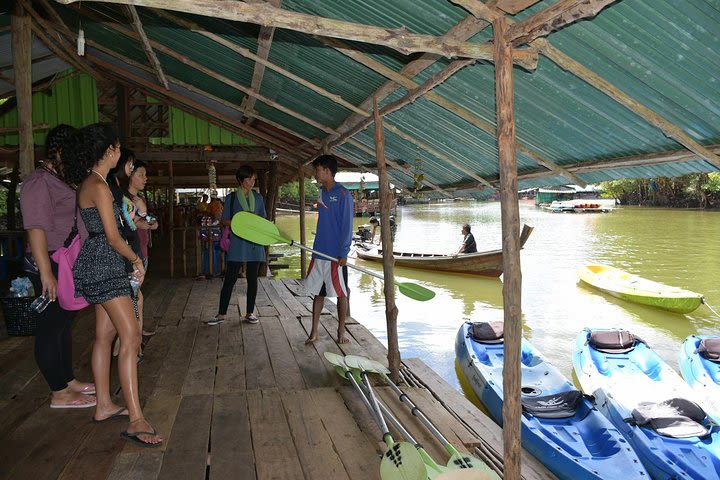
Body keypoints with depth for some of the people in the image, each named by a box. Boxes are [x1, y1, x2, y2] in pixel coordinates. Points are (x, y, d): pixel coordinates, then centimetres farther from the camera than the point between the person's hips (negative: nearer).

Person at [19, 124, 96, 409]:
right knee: (51, 327, 0)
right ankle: (59, 394, 9)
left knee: (64, 324, 16)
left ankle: (68, 381, 29)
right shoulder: (39, 182, -13)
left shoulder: (60, 181, 15)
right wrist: (46, 273, -24)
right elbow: (36, 228, -20)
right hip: (51, 265, -10)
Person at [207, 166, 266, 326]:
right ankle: (221, 314, 7)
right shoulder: (231, 198, 3)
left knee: (252, 278, 8)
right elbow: (224, 221, 2)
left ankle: (249, 313, 18)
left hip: (255, 242, 3)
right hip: (237, 242, -3)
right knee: (229, 279, -2)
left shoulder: (258, 197, 11)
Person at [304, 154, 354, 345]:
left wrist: (344, 253, -17)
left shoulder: (343, 194, -10)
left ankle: (341, 332, 17)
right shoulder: (322, 193, 12)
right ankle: (314, 332, 17)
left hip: (336, 254, -7)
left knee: (341, 293, 5)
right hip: (319, 252, 7)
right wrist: (318, 247, 16)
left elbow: (347, 225, -13)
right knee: (318, 292, 10)